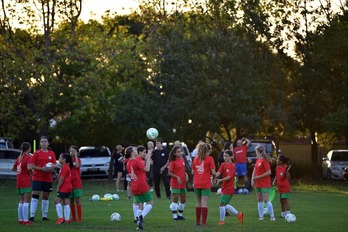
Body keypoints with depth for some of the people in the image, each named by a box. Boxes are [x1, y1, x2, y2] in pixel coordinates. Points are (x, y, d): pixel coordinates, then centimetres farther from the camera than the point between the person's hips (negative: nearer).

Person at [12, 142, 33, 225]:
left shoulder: (19, 157, 13)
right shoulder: (28, 157, -9)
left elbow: (13, 168, 20)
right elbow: (29, 167, -25)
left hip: (19, 181, 7)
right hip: (25, 181, -7)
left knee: (21, 201, 14)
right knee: (26, 202, -8)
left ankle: (20, 219, 16)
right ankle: (26, 220, -12)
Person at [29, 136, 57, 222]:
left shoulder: (52, 153, 9)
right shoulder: (37, 153, -1)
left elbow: (55, 165, 9)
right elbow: (32, 166, -5)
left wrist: (52, 167, -15)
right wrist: (41, 169, -18)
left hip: (48, 178, 3)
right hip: (37, 178, -3)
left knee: (45, 197, 8)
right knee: (35, 196, -10)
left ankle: (44, 216, 16)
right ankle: (32, 216, -11)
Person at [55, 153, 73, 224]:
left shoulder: (64, 167, -14)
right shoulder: (67, 167, 18)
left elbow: (62, 178, -17)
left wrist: (58, 188, -13)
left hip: (64, 188, -10)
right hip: (68, 187, 10)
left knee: (57, 201, -8)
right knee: (66, 203, 7)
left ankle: (60, 218, -14)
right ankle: (67, 219, 4)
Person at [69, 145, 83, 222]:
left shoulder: (78, 159, 3)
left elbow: (77, 166, -20)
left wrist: (75, 155, -15)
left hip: (77, 183, -4)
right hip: (69, 183, 4)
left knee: (77, 200, -6)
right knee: (71, 201, 6)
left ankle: (79, 218, -5)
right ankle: (73, 218, 11)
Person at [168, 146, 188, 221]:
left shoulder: (182, 160, 9)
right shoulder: (173, 162, -10)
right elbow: (170, 173, -12)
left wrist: (186, 174, 2)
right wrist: (177, 177, -22)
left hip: (183, 183, 7)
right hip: (175, 183, -7)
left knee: (183, 199, 10)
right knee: (175, 199, -5)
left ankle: (180, 214, 22)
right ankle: (175, 216, 2)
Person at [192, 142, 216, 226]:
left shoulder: (195, 159, 7)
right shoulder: (209, 159, -6)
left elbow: (193, 172, 8)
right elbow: (213, 172, -11)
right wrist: (213, 178, 8)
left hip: (197, 184, 5)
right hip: (206, 184, -5)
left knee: (199, 202, 17)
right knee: (204, 203, -4)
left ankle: (197, 221, 22)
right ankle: (204, 222, -8)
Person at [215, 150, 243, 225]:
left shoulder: (232, 166, -13)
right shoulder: (223, 165, 7)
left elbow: (229, 177, -23)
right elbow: (218, 173, -7)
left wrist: (220, 180, -36)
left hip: (228, 188, -8)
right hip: (224, 188, 8)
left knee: (222, 204, -6)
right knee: (225, 205, 15)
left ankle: (222, 221, 5)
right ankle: (238, 214, 28)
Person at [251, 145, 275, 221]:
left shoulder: (264, 161, -14)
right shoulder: (258, 160, 10)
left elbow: (269, 172, -18)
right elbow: (254, 170, 16)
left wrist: (258, 177, -16)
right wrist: (252, 180, 4)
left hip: (265, 184, -8)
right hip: (258, 184, 8)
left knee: (266, 200, -11)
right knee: (259, 200, 10)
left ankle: (272, 216, -7)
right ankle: (261, 216, 15)